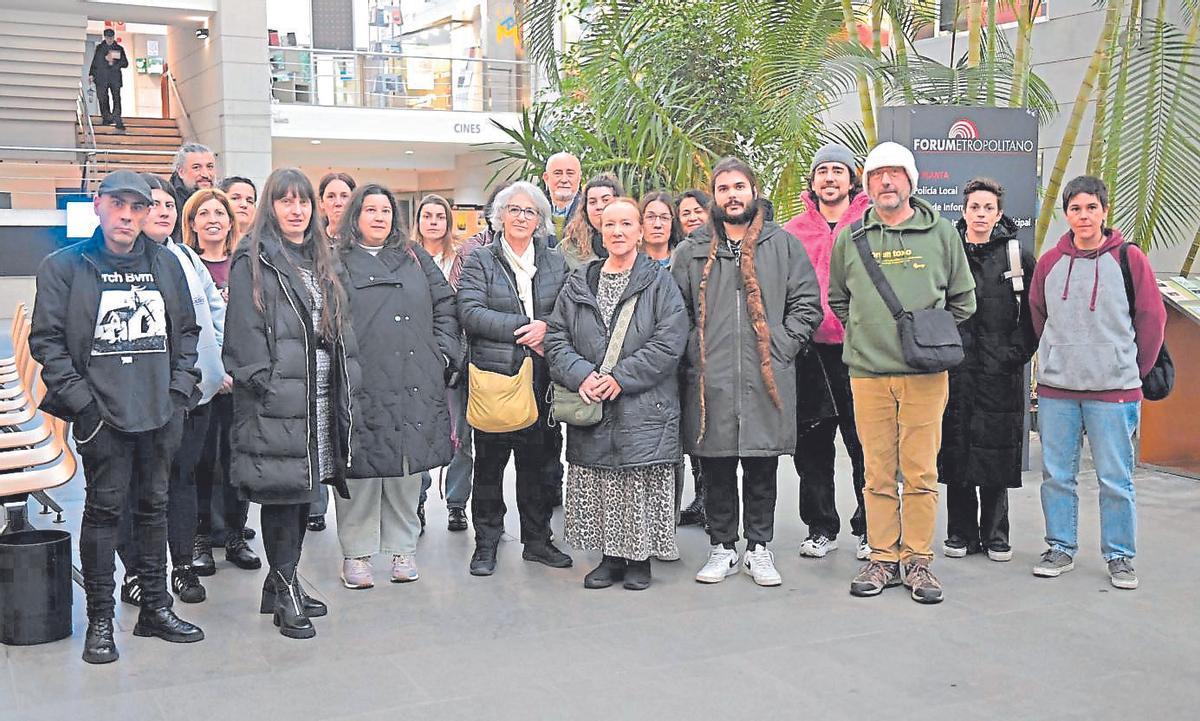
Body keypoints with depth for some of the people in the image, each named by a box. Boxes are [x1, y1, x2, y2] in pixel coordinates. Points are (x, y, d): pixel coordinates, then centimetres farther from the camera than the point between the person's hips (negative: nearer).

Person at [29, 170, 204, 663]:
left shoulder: (165, 263, 10)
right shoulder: (65, 266, -1)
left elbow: (187, 330, 15)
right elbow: (47, 340, -3)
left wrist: (181, 386, 4)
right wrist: (78, 397, -10)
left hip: (162, 410, 4)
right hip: (101, 411, -4)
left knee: (154, 505, 12)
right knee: (104, 508, 0)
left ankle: (155, 608, 23)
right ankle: (99, 619, 11)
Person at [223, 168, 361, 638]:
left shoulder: (322, 261, 19)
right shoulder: (254, 262, -4)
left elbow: (339, 325, 19)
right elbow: (244, 332, -10)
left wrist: (346, 382, 12)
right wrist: (262, 383, -18)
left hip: (321, 396, 7)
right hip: (277, 397, -7)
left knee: (303, 488, 11)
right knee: (283, 489, -5)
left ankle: (284, 583, 22)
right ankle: (284, 594, 3)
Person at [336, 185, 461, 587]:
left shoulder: (415, 258, 18)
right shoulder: (337, 262, 6)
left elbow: (445, 307, 16)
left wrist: (443, 354, 5)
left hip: (414, 384, 4)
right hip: (360, 386, -3)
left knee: (408, 466, 7)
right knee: (360, 468, -2)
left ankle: (402, 548, 19)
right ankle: (356, 553, 10)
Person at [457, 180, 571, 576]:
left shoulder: (556, 262, 13)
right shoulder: (480, 260, 3)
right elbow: (470, 312, -11)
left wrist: (546, 328, -10)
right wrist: (522, 328, -16)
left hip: (541, 378, 3)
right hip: (493, 377, -3)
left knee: (538, 460, 8)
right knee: (489, 461, 3)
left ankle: (537, 540, 21)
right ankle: (486, 543, 14)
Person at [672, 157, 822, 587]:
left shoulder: (783, 245, 8)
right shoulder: (692, 252, 11)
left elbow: (807, 303, 7)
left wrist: (782, 348, -3)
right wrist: (693, 353, 0)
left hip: (767, 381, -1)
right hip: (710, 382, 1)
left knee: (762, 468, 6)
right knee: (716, 470, 6)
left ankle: (759, 547, 19)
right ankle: (723, 548, 19)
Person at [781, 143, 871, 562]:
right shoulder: (794, 231, 9)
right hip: (811, 351, 3)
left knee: (864, 443, 2)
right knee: (812, 445, 9)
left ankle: (869, 530, 16)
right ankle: (821, 527, 23)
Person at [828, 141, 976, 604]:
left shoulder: (941, 233, 6)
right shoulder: (849, 238, 9)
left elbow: (963, 299, 15)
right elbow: (838, 300, 22)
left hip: (925, 374, -1)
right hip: (867, 372, 1)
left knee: (921, 472, 0)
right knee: (878, 473, 5)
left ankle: (918, 560, 11)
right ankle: (883, 558, 15)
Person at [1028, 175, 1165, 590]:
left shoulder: (1129, 259, -2)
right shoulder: (1049, 263, 6)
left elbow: (1152, 319, 2)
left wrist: (1132, 371, 5)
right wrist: (1059, 359, 12)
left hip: (1114, 390, -3)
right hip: (1055, 388, 3)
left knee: (1115, 478, 2)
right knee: (1056, 475, 8)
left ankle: (1119, 556, 14)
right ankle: (1061, 548, 20)